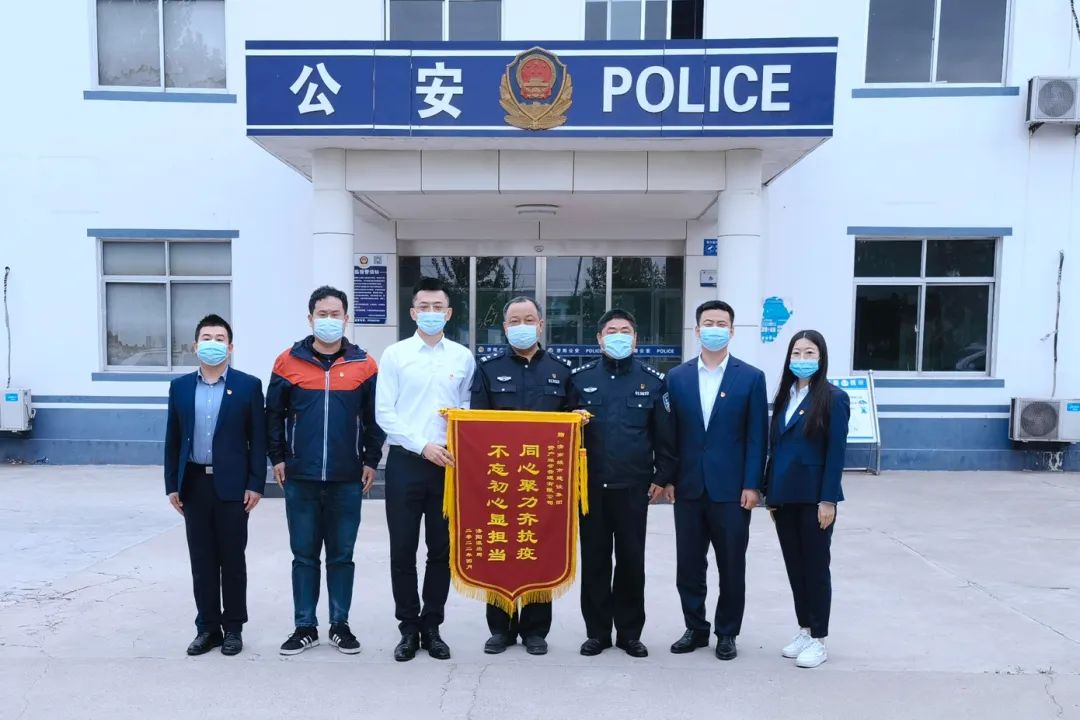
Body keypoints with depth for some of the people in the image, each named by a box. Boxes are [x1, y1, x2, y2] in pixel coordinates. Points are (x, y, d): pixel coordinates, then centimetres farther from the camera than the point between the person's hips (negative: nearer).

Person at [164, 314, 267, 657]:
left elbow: (258, 439, -3)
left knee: (232, 559, 6)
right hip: (194, 484, 3)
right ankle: (207, 627, 21)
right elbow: (173, 440, 9)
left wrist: (256, 484, -9)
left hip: (232, 485, -3)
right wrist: (172, 485, 4)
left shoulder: (248, 385, -2)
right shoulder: (180, 386, 8)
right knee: (201, 560, 9)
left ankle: (233, 627, 18)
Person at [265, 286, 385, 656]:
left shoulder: (364, 365, 1)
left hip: (347, 479, 0)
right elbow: (274, 414, 7)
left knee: (341, 555, 9)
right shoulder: (288, 362, 2)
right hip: (300, 478, 1)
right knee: (304, 555, 9)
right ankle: (305, 627, 21)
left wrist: (371, 460, 1)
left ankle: (340, 625, 22)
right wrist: (277, 457, 2)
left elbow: (374, 417, 5)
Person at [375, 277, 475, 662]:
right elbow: (384, 413, -4)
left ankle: (431, 626, 24)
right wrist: (422, 445, -12)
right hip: (405, 461, -1)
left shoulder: (463, 357, 6)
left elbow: (470, 407, 11)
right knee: (402, 550, 5)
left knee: (442, 550, 9)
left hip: (449, 463, 2)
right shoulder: (395, 354, 1)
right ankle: (408, 627, 20)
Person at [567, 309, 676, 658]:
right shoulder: (580, 378, 5)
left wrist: (662, 477, 0)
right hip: (590, 485, 1)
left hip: (634, 486, -1)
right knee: (594, 559, 8)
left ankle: (629, 631, 22)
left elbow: (665, 435, 4)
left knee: (631, 559, 7)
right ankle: (597, 630, 21)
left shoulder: (653, 380, 3)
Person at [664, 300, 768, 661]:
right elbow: (671, 432, 6)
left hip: (731, 489, -2)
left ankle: (727, 632, 26)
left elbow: (757, 437, -3)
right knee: (688, 566, 10)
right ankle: (695, 628, 27)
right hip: (688, 488, 2)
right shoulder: (677, 377, 6)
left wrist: (751, 485, -8)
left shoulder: (751, 377, -1)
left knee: (731, 567, 9)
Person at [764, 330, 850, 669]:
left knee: (816, 566, 4)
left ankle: (819, 639, 16)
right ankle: (804, 630, 26)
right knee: (794, 565, 13)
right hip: (784, 496, 6)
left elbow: (836, 452, -11)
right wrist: (770, 493, 8)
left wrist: (827, 500, -15)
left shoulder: (833, 398, -7)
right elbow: (774, 446, 11)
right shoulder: (784, 396, 10)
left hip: (814, 497, -6)